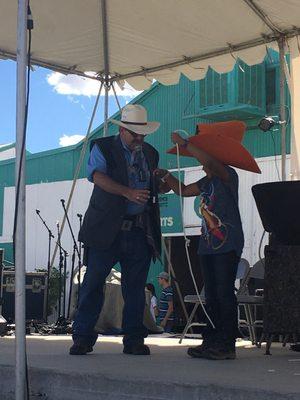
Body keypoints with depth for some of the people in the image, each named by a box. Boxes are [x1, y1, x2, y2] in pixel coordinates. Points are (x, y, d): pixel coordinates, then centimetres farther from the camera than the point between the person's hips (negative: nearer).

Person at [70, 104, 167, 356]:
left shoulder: (150, 154, 17)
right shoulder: (103, 148, 2)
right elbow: (98, 176, -17)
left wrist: (166, 181, 8)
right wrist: (128, 192, -28)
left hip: (140, 231, 4)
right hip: (106, 229, -4)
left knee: (135, 287, 5)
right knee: (93, 283, -3)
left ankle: (134, 340, 12)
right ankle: (83, 337, 4)